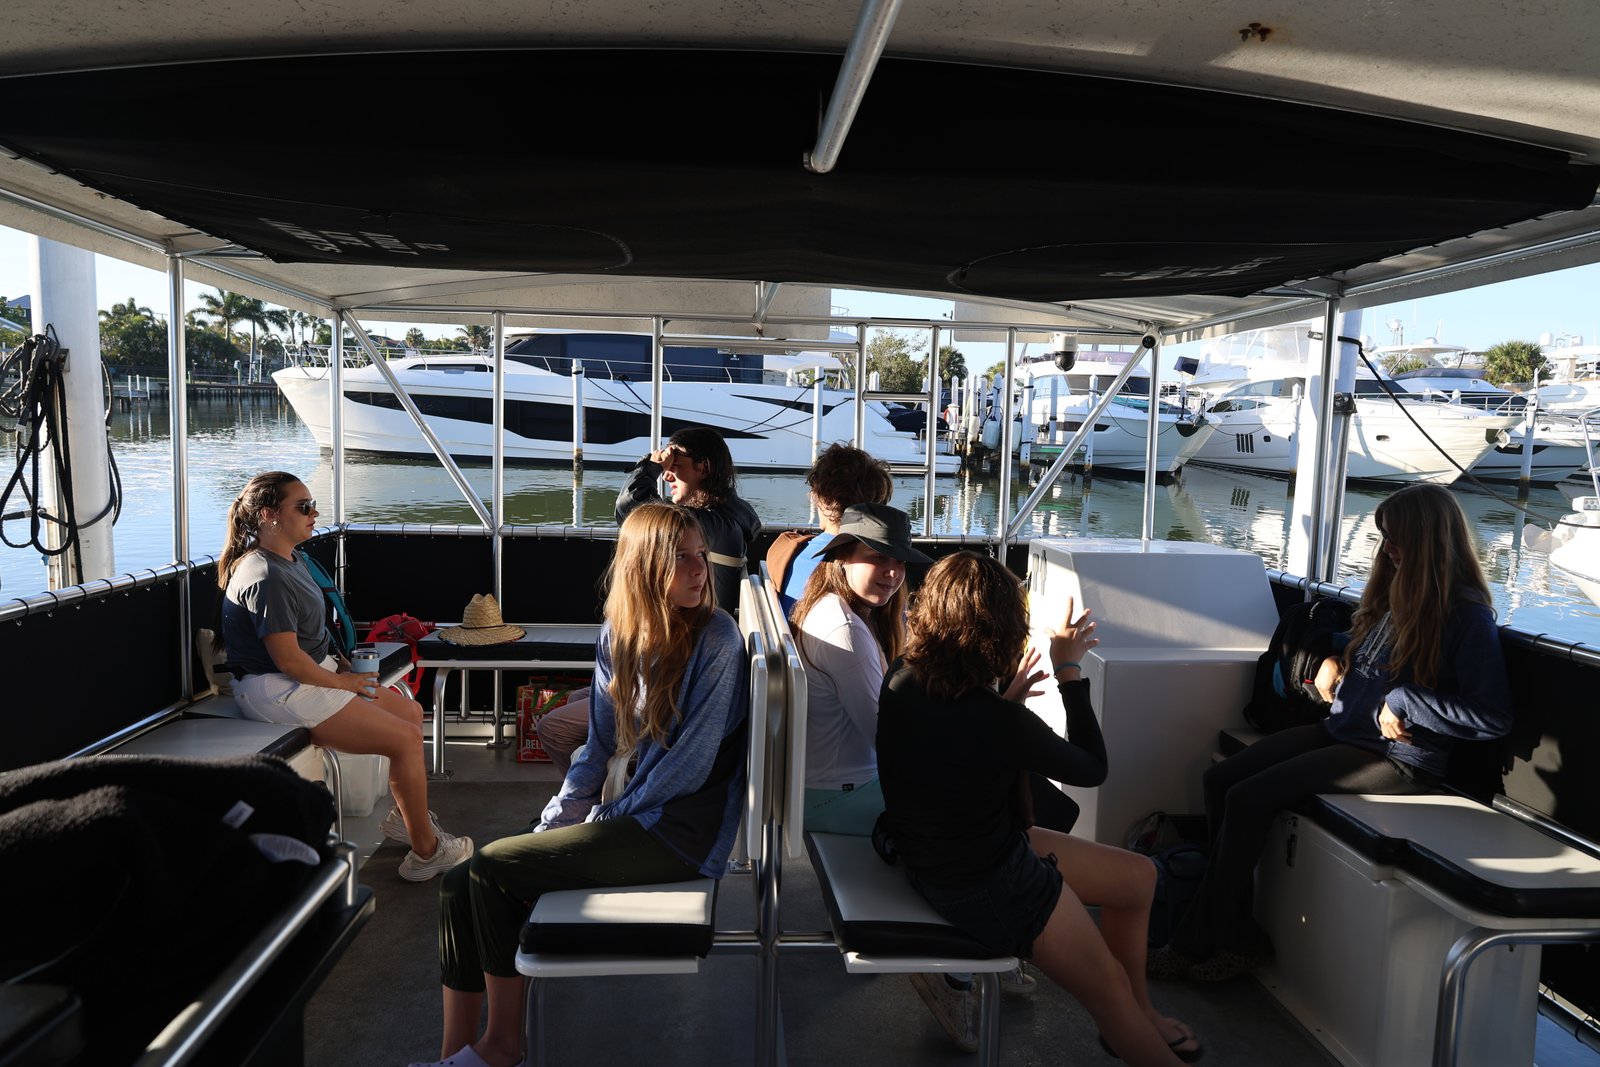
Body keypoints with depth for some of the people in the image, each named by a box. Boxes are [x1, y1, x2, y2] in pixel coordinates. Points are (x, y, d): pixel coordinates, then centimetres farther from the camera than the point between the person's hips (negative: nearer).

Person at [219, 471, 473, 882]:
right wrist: (342, 682, -12)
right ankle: (425, 851, -1)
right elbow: (288, 659, -25)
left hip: (316, 673, 11)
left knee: (410, 712, 11)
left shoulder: (293, 559, 9)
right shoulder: (267, 579, -23)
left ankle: (403, 817, 24)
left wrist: (339, 667, 6)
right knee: (407, 739, -12)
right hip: (279, 691, -11)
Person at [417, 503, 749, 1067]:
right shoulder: (618, 636, 5)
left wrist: (604, 823, -10)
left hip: (676, 830, -7)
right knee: (459, 887, -4)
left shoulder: (715, 639, -14)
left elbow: (691, 763, -16)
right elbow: (601, 748, 11)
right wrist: (547, 828, 2)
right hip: (619, 814, 7)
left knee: (492, 867, -12)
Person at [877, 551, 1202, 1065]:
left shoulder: (903, 677, -13)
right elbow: (1092, 767, -13)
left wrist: (1011, 695, 1)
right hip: (983, 884, -8)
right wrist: (1069, 669, -9)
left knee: (1139, 877, 19)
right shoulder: (998, 722, -34)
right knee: (1111, 990, 13)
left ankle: (1140, 1012, 38)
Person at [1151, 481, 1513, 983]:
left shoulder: (1468, 616, -12)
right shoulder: (1397, 592, 13)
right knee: (1220, 778, -8)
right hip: (1342, 730, 9)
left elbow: (1493, 718, -19)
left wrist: (1402, 701, -19)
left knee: (1248, 799, -21)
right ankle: (1237, 934, -3)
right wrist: (1332, 665, 11)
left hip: (1397, 757, -9)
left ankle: (1199, 944, -6)